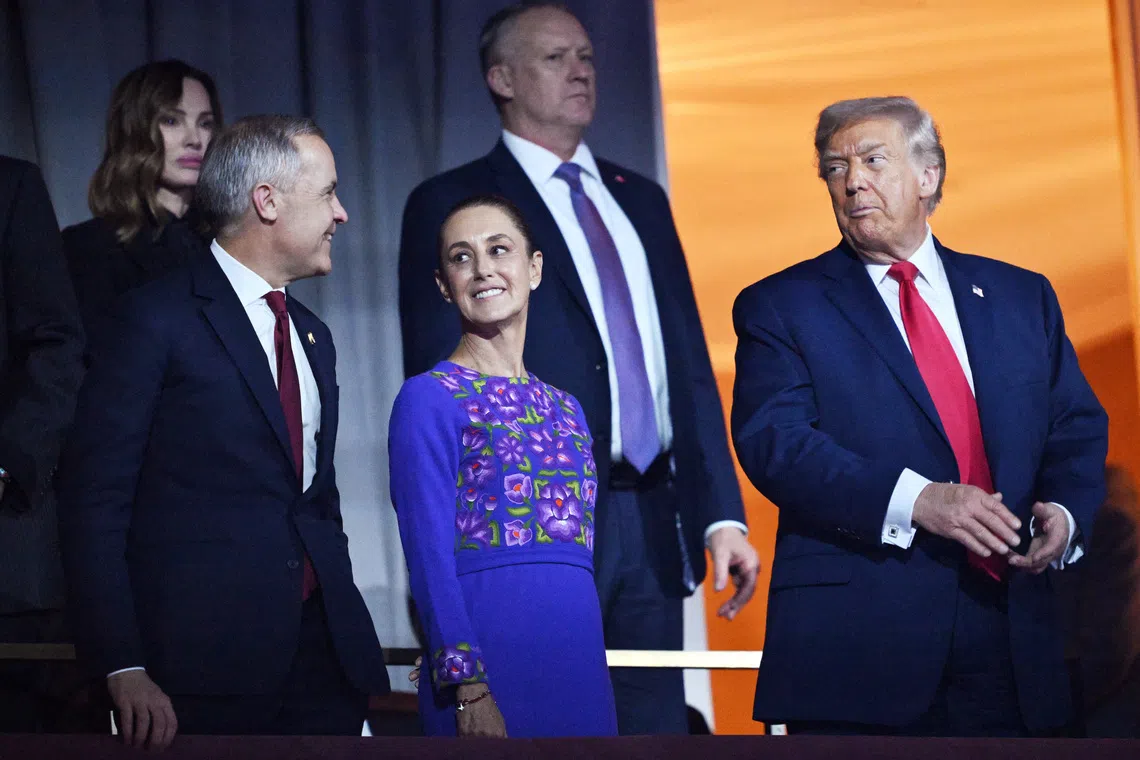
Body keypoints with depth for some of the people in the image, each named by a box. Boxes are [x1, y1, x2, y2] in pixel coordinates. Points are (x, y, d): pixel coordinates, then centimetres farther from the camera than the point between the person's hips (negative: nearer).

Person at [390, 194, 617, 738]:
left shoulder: (564, 408, 17)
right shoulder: (429, 398, -1)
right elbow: (429, 556, -8)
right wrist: (467, 688, -17)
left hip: (581, 658, 6)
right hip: (487, 656, -6)